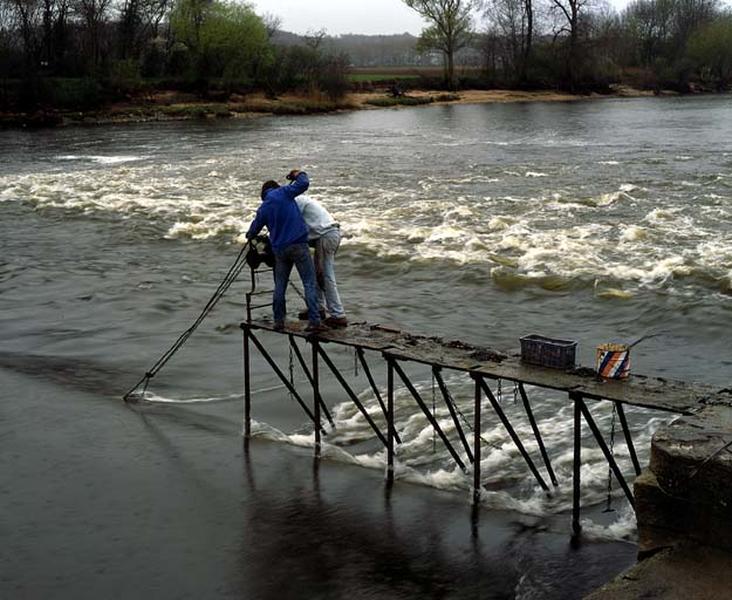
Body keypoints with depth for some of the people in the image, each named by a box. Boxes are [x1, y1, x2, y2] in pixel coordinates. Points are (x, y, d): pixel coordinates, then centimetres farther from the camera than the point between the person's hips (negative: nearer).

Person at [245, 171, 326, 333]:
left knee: (280, 285, 15)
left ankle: (279, 321, 18)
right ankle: (314, 321, -12)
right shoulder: (283, 193, -1)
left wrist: (249, 236, 48)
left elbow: (253, 230, 25)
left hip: (279, 249, 5)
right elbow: (304, 184, -7)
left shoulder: (262, 209, 12)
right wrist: (298, 174, 15)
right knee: (309, 283, -5)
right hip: (298, 245, -4)